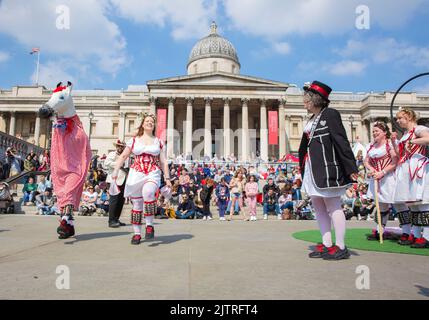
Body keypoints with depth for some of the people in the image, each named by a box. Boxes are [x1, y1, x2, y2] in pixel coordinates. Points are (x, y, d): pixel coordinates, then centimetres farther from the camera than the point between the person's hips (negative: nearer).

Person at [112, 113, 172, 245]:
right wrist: (116, 171, -2)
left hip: (153, 174, -1)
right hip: (136, 173, 2)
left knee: (148, 192, -32)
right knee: (137, 203, 3)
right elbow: (123, 157, 10)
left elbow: (163, 162, 11)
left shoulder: (159, 142, 12)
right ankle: (137, 233, 15)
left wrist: (167, 178, 5)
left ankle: (149, 224, -17)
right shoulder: (134, 140, 12)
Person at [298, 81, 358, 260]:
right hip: (312, 169, 9)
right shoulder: (311, 120, 18)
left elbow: (341, 141, -12)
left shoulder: (330, 114, -5)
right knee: (318, 207, 9)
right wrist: (304, 171, 18)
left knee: (333, 206, -4)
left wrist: (351, 168, -16)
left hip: (327, 168, -9)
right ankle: (326, 245, 16)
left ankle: (340, 247, 5)